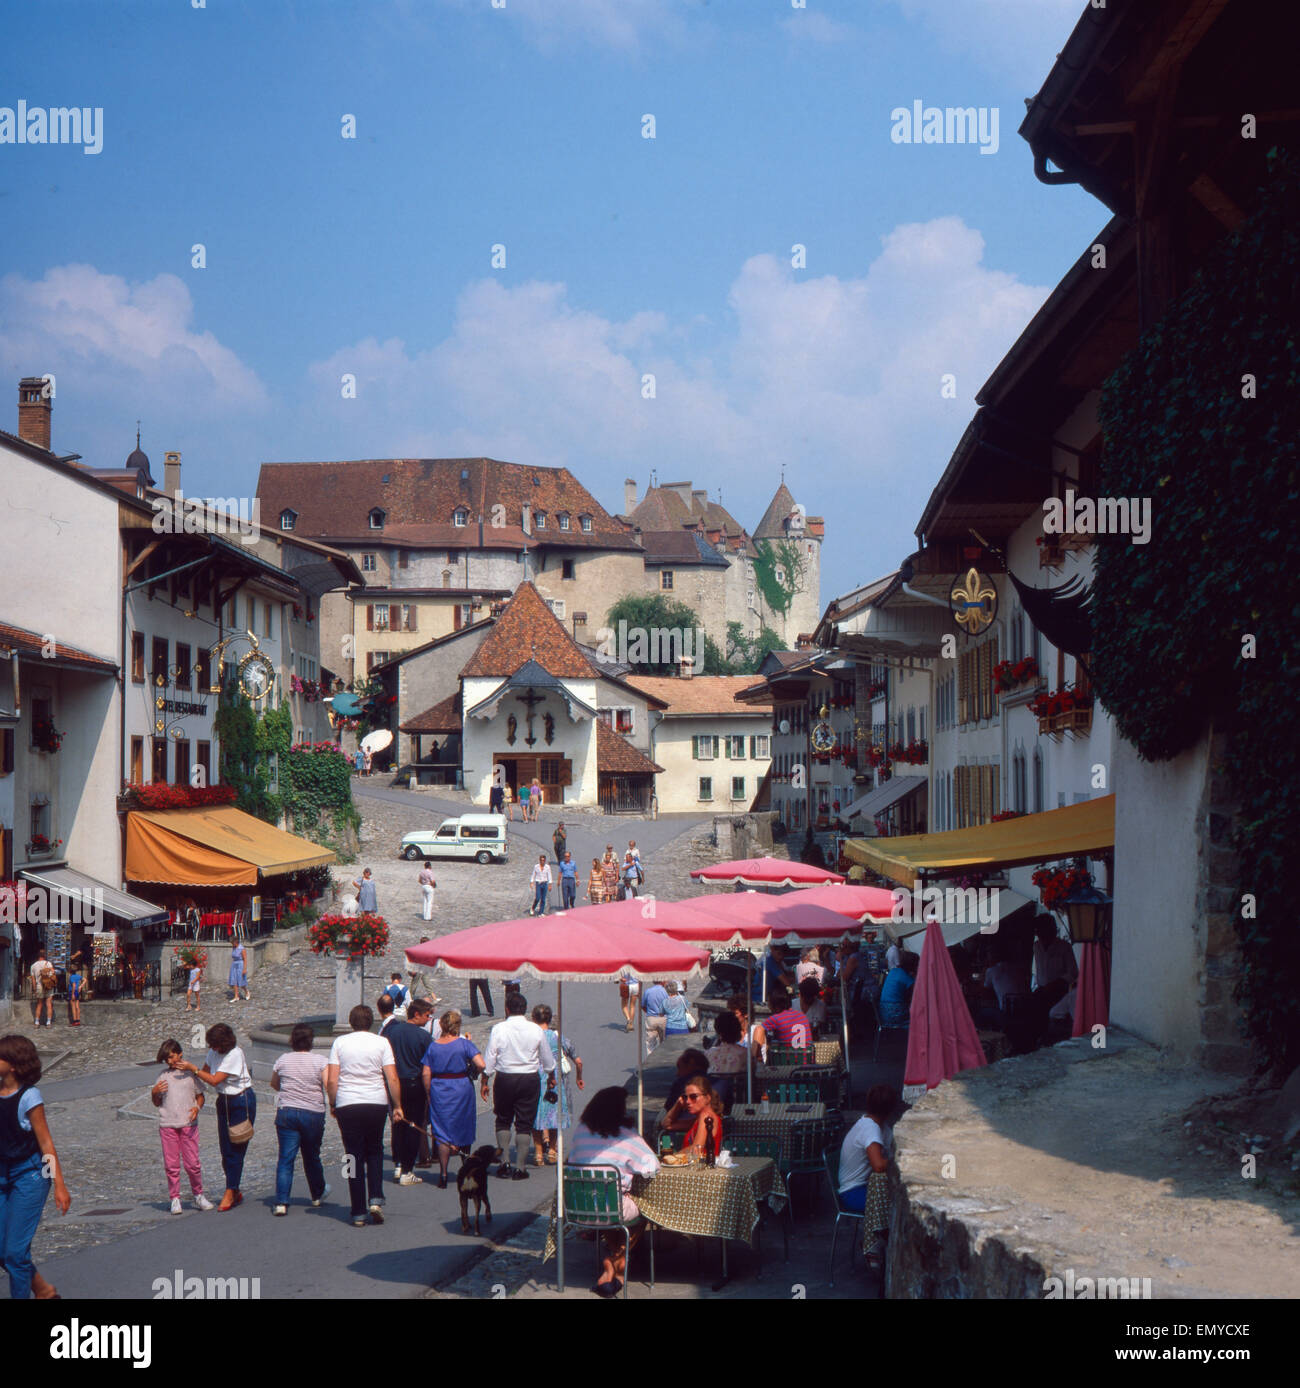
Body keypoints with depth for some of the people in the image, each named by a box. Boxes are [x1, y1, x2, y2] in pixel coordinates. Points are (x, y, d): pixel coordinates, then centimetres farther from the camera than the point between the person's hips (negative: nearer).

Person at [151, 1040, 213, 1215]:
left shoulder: (190, 1073, 7)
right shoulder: (163, 1076, 10)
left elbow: (201, 1096, 13)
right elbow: (157, 1103, 14)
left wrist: (197, 1107, -7)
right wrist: (154, 1092, -6)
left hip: (188, 1123, -1)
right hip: (167, 1125, 1)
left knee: (192, 1163, -1)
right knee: (171, 1164, 1)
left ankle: (198, 1195, 15)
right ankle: (174, 1199, 10)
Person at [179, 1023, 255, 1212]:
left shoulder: (234, 1055, -23)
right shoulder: (213, 1052, -1)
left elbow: (214, 1080, -23)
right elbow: (205, 1073, 12)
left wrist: (192, 1068, -19)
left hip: (242, 1102, -7)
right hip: (224, 1101, 7)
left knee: (236, 1150, -6)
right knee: (225, 1150, 6)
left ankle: (229, 1194, -1)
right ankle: (235, 1194, 15)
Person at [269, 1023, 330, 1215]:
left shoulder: (283, 1060, 2)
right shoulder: (319, 1060, -5)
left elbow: (274, 1084, 18)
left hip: (286, 1112, 0)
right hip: (313, 1113, 0)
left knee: (285, 1158, -1)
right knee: (312, 1157, 17)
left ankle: (281, 1202, -12)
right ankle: (317, 1195, 36)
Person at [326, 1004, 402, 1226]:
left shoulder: (340, 1043, 2)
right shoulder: (381, 1042, 1)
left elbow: (331, 1080, -2)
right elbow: (392, 1079, -4)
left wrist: (333, 1104, 11)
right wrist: (397, 1106, 3)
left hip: (347, 1106, 0)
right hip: (376, 1104, 0)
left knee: (354, 1156, 5)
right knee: (375, 1152, 19)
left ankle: (358, 1212, 5)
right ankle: (376, 1200, 2)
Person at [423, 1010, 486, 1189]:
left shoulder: (432, 1046, -2)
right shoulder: (465, 1044, -7)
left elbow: (425, 1073, -5)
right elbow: (481, 1065, -17)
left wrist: (429, 1094, 4)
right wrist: (474, 1073, 4)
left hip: (439, 1091, 0)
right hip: (462, 1089, 0)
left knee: (442, 1133, 3)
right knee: (464, 1129, 16)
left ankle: (443, 1174, -7)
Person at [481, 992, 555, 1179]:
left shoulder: (498, 1029, -8)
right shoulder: (536, 1030, -3)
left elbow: (489, 1060, -5)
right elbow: (548, 1060, 8)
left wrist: (484, 1082, 7)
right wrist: (551, 1076, 26)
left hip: (504, 1079, 0)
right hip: (529, 1079, 0)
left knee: (503, 1121, 16)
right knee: (524, 1124, 7)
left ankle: (504, 1163, 7)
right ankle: (520, 1167, 4)